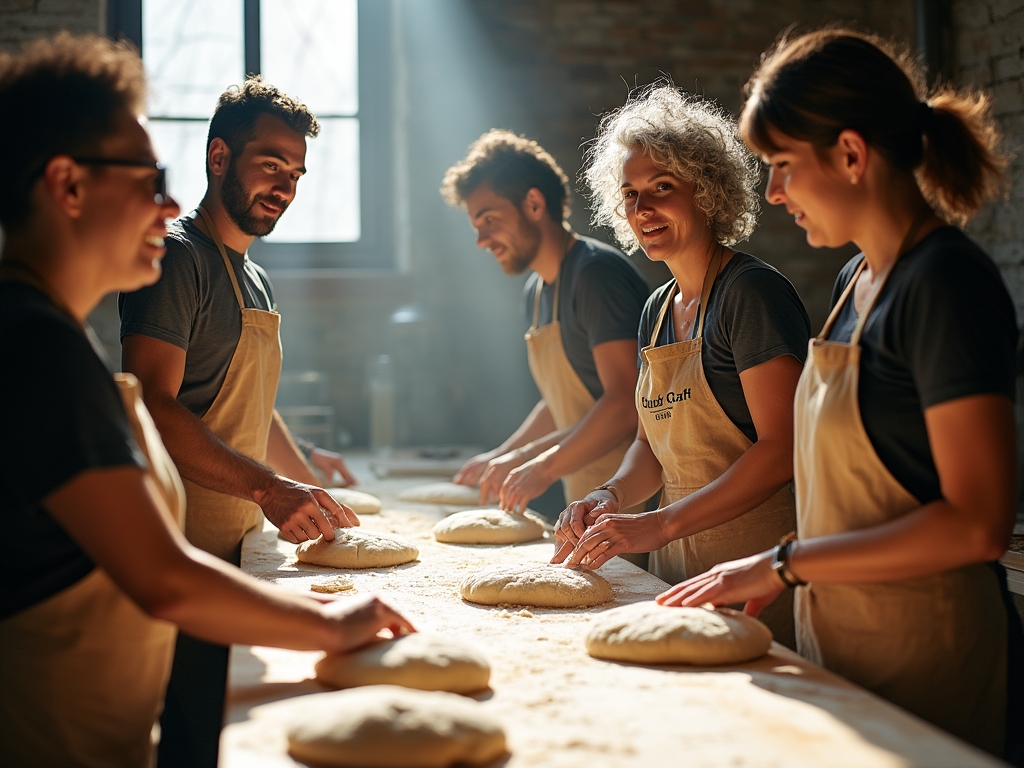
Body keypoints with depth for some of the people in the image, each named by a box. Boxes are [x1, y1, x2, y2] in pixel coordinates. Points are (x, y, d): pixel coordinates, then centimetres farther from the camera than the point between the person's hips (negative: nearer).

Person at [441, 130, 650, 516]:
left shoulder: (597, 271, -15)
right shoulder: (536, 291, 15)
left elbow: (625, 401, -24)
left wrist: (546, 466, -26)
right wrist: (503, 457, 18)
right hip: (584, 500, 8)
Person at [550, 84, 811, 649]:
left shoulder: (753, 291, -13)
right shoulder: (657, 311, 12)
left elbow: (783, 448, -19)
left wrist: (658, 524, -22)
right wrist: (614, 495, -3)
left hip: (753, 562, -7)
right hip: (677, 566, 7)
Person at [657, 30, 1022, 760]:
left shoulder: (949, 281, -17)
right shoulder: (857, 281, 10)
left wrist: (786, 563, -18)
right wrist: (791, 570, 4)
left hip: (926, 662, -8)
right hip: (838, 640, 8)